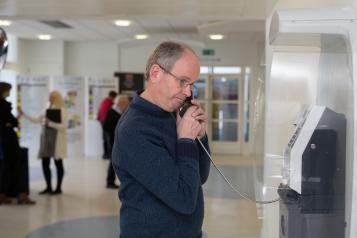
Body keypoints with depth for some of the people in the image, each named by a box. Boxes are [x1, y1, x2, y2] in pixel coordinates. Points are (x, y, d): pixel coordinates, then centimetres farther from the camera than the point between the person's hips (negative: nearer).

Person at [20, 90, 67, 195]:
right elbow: (36, 120, 15)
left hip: (57, 141, -7)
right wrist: (24, 114, 11)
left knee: (58, 164, 2)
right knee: (45, 163, 6)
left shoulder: (62, 110, -7)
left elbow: (64, 126, -17)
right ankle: (48, 187, 17)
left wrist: (50, 123, -19)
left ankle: (58, 188, 11)